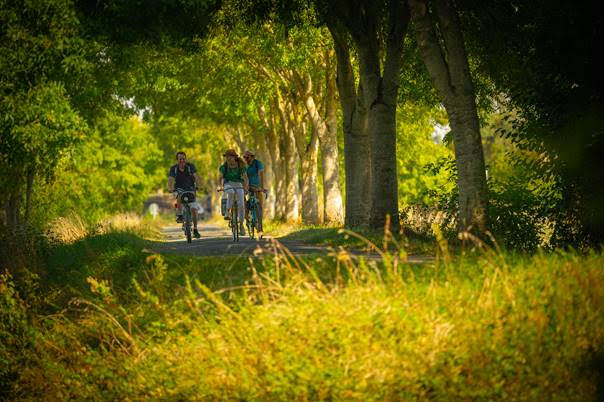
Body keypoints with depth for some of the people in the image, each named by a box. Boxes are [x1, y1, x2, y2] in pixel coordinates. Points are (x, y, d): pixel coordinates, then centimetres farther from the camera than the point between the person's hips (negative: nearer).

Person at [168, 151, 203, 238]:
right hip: (179, 189, 0)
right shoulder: (174, 169, -12)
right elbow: (170, 180, -24)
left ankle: (195, 230, 2)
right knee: (179, 197, -37)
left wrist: (199, 185, -45)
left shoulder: (190, 166, -14)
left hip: (190, 190, 0)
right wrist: (170, 188, -44)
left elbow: (196, 176, -26)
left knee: (194, 210, -10)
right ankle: (179, 215, -25)